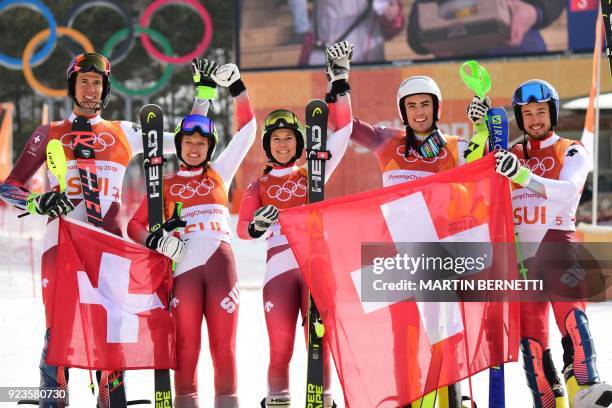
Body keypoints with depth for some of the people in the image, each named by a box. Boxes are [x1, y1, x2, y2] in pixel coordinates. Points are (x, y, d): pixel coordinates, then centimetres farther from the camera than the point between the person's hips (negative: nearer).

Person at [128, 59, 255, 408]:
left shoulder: (219, 173, 17)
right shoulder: (165, 185, 15)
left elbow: (247, 132, 13)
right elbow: (135, 224, 12)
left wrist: (237, 85, 6)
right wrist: (153, 241, -9)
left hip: (220, 261, 0)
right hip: (183, 265, 0)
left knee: (224, 343, -2)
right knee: (187, 344, -2)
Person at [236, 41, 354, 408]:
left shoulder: (312, 175, 15)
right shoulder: (259, 186, 15)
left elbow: (342, 131, 9)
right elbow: (242, 227, 3)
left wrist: (339, 79, 4)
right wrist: (256, 226, -21)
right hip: (279, 266, 0)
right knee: (280, 349, -7)